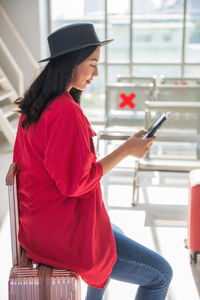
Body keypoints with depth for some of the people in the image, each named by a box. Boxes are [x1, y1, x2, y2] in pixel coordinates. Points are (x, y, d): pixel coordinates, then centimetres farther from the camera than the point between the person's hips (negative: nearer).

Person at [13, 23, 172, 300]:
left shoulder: (35, 105, 6)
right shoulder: (66, 112, -25)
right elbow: (76, 183, -23)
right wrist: (126, 150, -16)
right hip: (63, 231, -11)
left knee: (115, 238, 36)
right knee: (161, 274, -2)